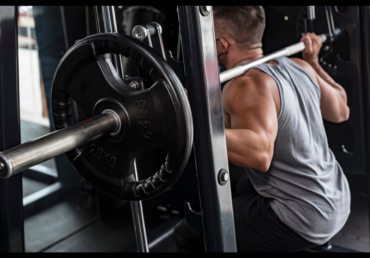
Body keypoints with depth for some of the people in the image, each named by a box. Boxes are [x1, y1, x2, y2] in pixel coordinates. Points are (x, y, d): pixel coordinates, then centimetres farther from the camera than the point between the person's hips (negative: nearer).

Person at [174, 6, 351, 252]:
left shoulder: (246, 86, -21)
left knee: (189, 235, -2)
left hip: (304, 220, -9)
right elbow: (341, 111, 19)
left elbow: (259, 154, -38)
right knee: (245, 188, 35)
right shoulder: (299, 66, 4)